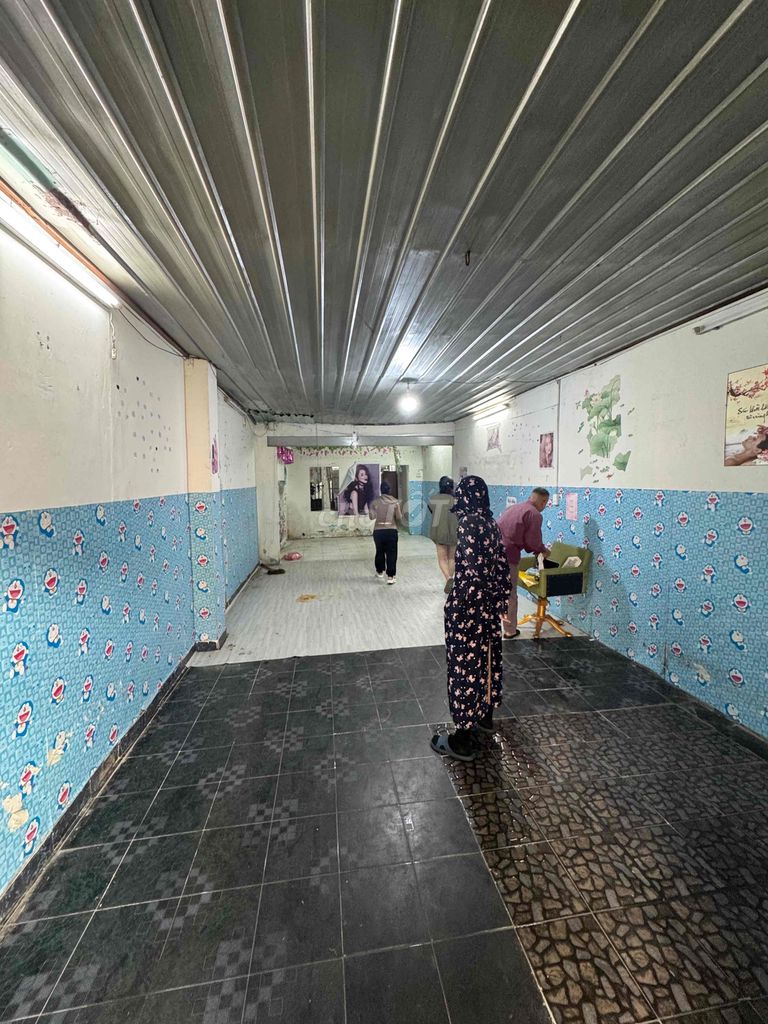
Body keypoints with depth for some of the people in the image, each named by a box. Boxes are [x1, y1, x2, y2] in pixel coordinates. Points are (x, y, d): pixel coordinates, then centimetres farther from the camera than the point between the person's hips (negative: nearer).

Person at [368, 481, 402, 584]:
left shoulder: (375, 501, -2)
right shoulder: (395, 502, -4)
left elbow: (371, 516, -1)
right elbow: (399, 518, -5)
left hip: (378, 531, 2)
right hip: (391, 530, -2)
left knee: (380, 552, 18)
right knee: (391, 553, 4)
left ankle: (380, 572, 33)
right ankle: (391, 576, 1)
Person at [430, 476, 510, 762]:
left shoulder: (468, 523, -20)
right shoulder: (491, 524, 5)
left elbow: (471, 570, -25)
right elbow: (502, 566, 9)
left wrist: (454, 607, -16)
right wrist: (498, 600, 17)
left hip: (469, 607, -9)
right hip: (490, 605, 9)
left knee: (466, 664, 2)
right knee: (486, 657, 22)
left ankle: (463, 740, 17)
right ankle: (485, 716, 42)